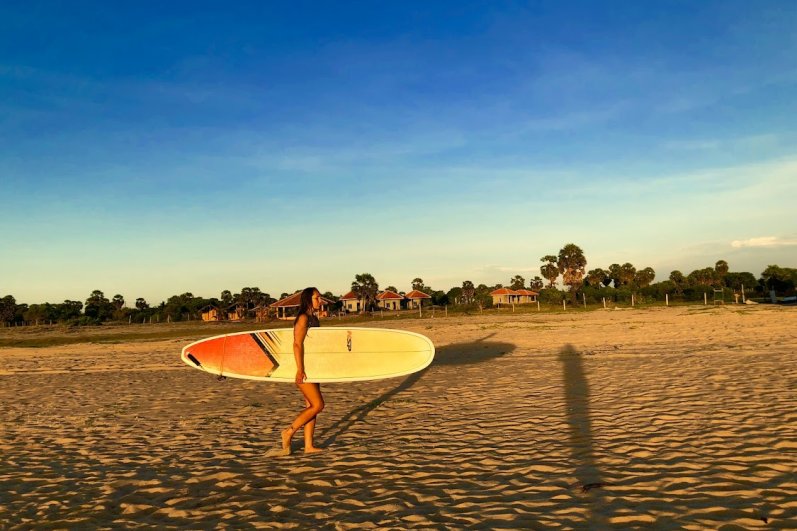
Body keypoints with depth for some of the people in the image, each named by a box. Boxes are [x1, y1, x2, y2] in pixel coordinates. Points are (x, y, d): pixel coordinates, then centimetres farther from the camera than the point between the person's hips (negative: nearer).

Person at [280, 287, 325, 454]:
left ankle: (308, 446, 14)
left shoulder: (313, 318, 15)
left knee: (311, 406, 9)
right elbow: (297, 344, -20)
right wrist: (300, 369, -26)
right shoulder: (303, 318, -12)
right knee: (318, 405, -9)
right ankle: (289, 432, 1)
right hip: (304, 369, -9)